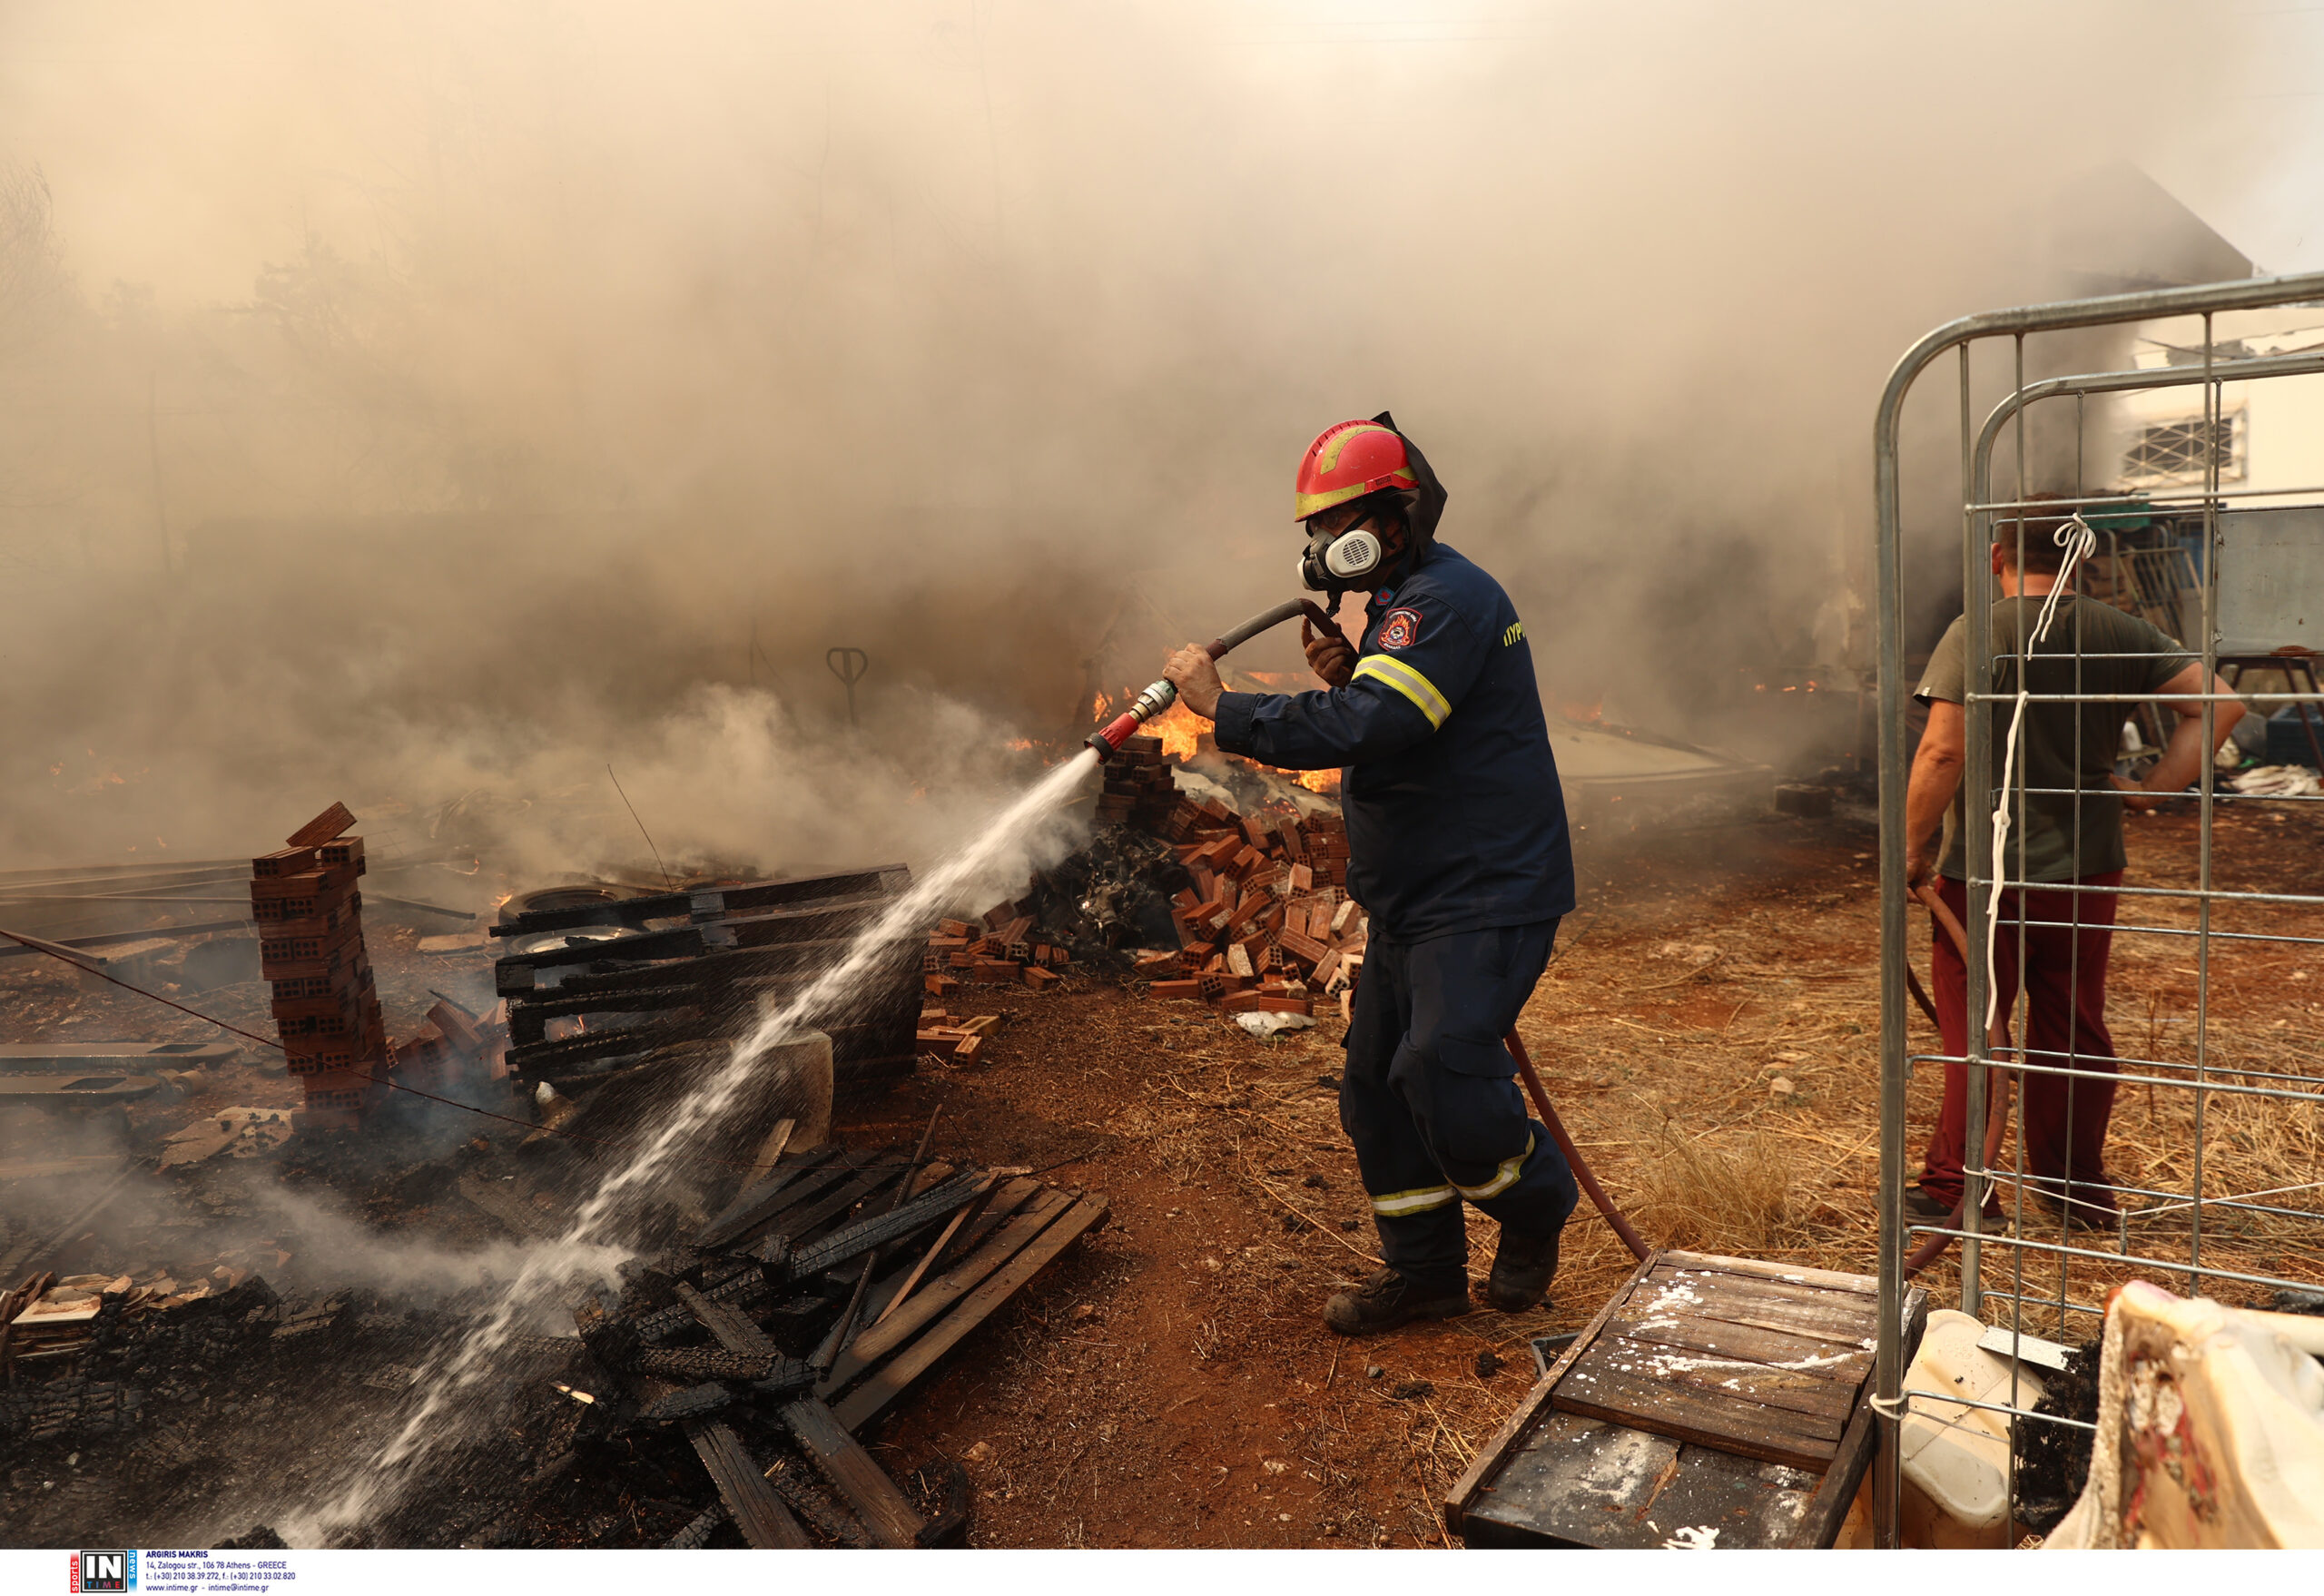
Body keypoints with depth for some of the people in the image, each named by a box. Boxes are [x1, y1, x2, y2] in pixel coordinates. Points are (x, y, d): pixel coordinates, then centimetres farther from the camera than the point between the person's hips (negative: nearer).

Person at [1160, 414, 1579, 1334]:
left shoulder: (1447, 602, -18)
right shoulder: (1404, 605, 17)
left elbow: (1358, 731, -30)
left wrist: (1222, 707, -23)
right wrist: (1345, 677, 1)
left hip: (1486, 896, -10)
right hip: (1414, 899, 10)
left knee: (1443, 1073, -17)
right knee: (1375, 1083, 10)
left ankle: (1535, 1205, 14)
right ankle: (1424, 1269, 24)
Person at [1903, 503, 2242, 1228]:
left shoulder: (1975, 634, -12)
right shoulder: (2118, 633, 3)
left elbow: (1943, 751, -20)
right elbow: (2219, 703, 0)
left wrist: (1914, 847, -9)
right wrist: (2153, 788, 1)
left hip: (1987, 874, -4)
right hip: (2087, 870, 5)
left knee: (1974, 1034, 7)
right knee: (2075, 1034, 16)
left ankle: (1955, 1189, 15)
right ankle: (2078, 1189, 28)